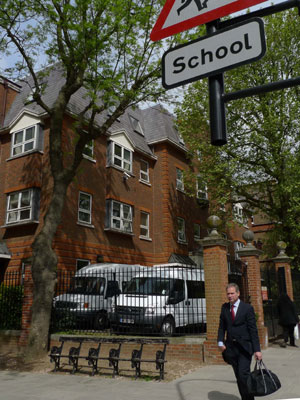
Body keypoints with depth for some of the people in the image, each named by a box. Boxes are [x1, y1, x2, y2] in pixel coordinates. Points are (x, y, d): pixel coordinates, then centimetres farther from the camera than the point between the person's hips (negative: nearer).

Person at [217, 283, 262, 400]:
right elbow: (222, 326, 9)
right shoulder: (224, 307, 7)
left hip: (244, 347, -4)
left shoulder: (247, 308, -5)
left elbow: (253, 330, -7)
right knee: (238, 377, 8)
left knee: (243, 374, -13)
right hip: (231, 348, 4)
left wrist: (257, 349, -11)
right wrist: (220, 341, -6)